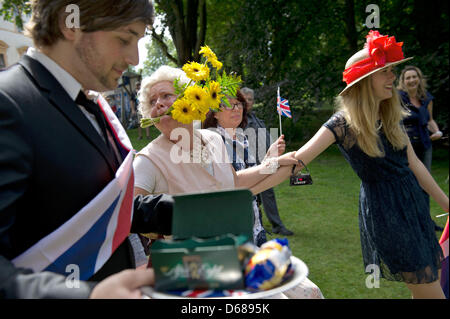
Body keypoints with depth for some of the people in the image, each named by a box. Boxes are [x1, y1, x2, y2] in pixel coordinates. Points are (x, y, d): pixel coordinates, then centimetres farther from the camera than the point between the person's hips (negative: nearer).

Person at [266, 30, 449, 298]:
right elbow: (298, 159, -22)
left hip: (414, 202, 7)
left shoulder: (393, 116, 4)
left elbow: (414, 164, 9)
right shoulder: (344, 123, -15)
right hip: (383, 209, -7)